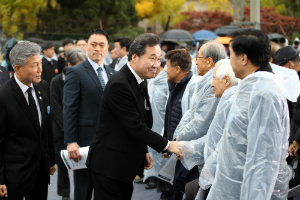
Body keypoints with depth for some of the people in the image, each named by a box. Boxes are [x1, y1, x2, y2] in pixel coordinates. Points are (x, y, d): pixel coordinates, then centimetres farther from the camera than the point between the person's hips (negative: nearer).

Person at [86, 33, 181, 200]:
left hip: (126, 164, 9)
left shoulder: (141, 82, 9)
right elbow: (134, 125, -24)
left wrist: (144, 151, 13)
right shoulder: (119, 85, -22)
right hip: (109, 164, -9)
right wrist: (166, 145, -18)